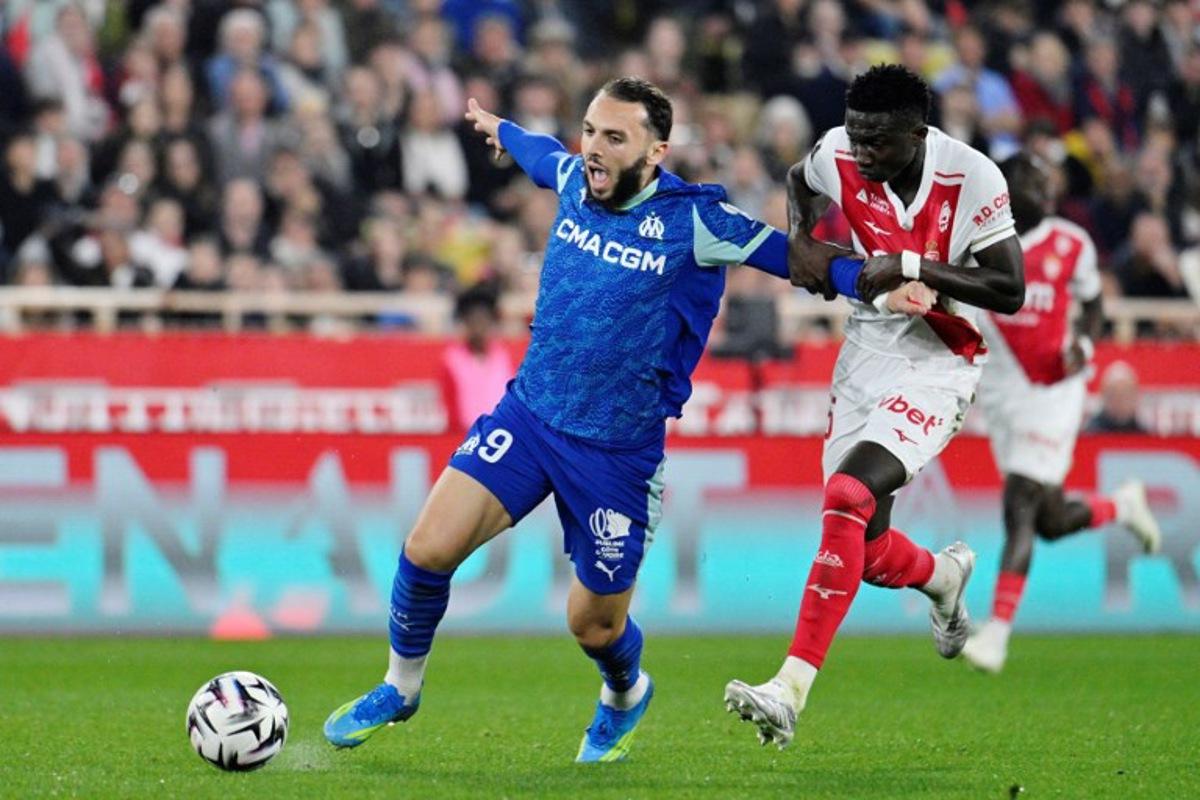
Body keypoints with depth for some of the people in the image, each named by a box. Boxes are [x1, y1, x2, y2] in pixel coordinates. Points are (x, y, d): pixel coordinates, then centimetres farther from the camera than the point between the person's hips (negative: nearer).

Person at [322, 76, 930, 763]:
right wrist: (499, 128, 43)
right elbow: (543, 153, 22)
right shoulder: (575, 180, -1)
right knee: (429, 548, -13)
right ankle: (402, 687, 14)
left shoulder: (695, 220, -16)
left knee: (595, 625, 8)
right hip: (527, 415, 4)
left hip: (618, 452, -4)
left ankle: (626, 696, 45)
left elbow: (794, 256, -13)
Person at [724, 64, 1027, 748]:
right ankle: (945, 576, 46)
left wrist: (911, 266, -28)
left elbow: (1011, 292, -18)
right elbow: (801, 180, 17)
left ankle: (791, 690, -28)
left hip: (939, 364, -6)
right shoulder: (840, 157, -9)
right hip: (869, 350, 6)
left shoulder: (970, 179, -21)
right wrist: (802, 243, -3)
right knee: (868, 552, 7)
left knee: (848, 497, -26)